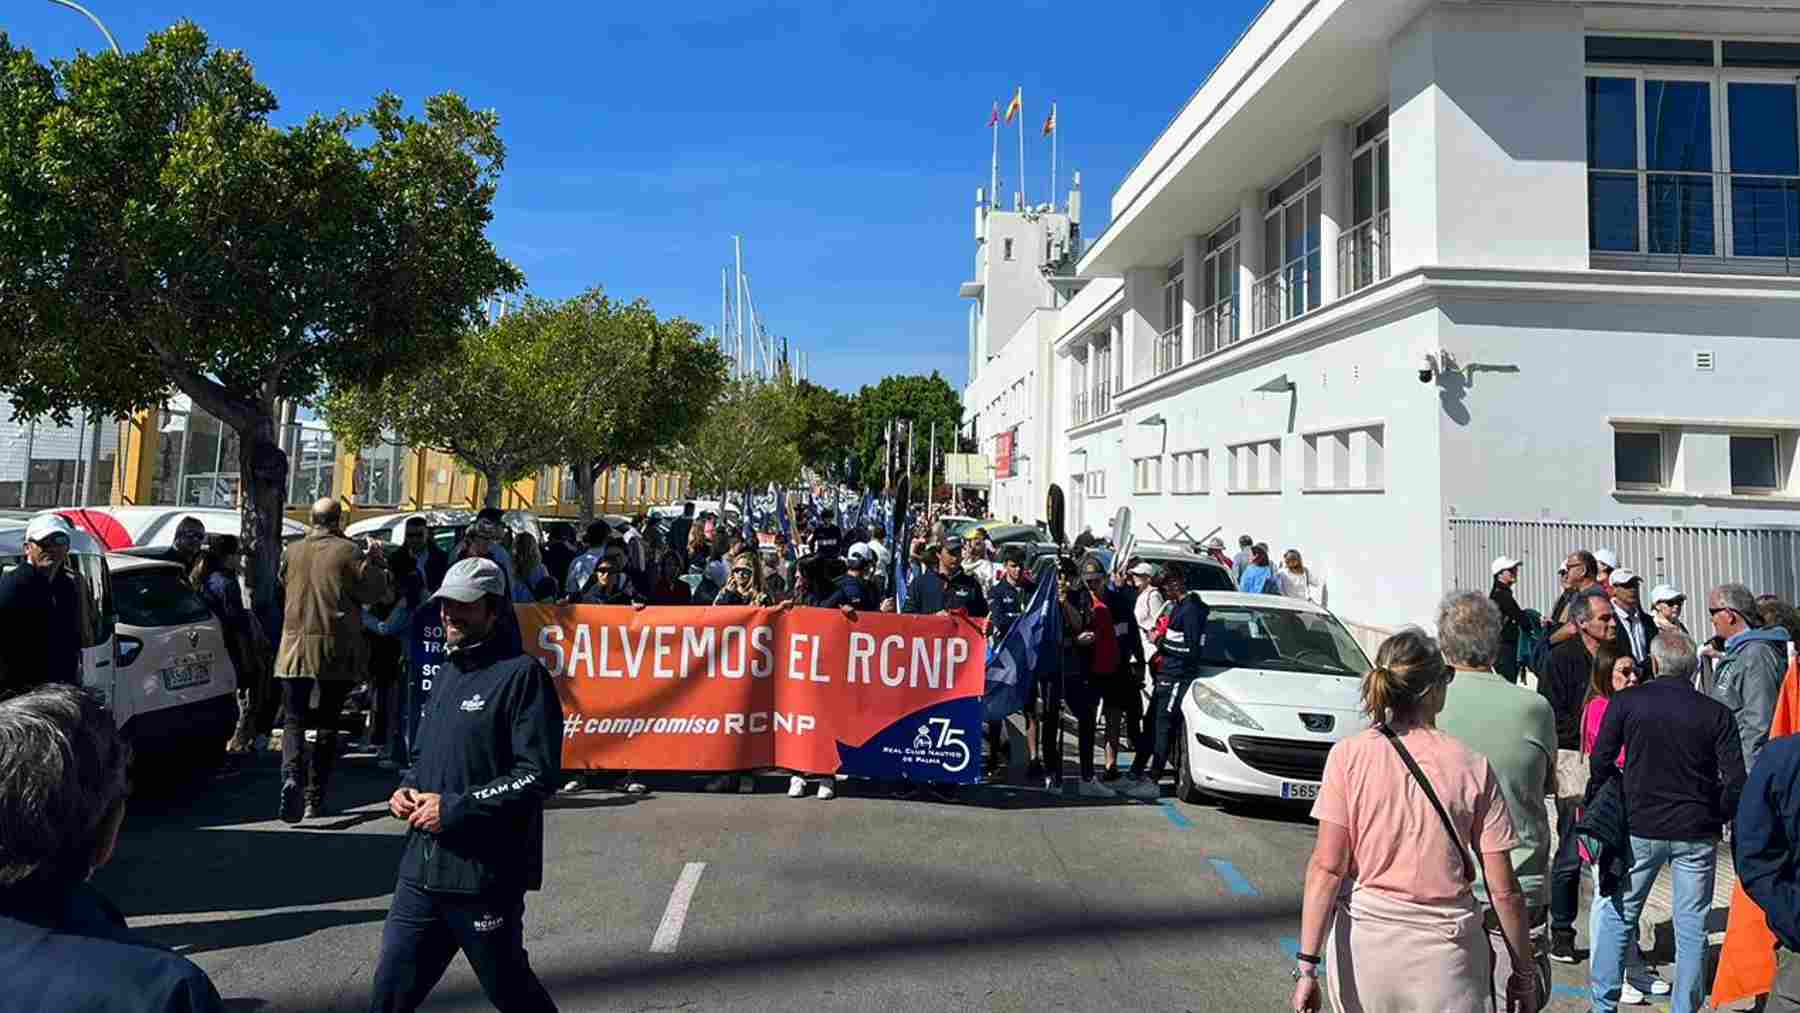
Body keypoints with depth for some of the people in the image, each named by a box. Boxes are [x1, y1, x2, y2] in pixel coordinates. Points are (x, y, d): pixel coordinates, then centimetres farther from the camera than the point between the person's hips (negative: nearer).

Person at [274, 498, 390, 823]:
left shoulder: (292, 551, 4)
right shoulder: (349, 551, -9)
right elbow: (374, 591, -5)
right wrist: (376, 561, 9)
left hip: (296, 644, 2)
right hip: (336, 649, -2)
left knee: (294, 719, 10)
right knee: (328, 723, 8)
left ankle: (291, 775, -16)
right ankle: (315, 798, 11)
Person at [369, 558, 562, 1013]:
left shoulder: (521, 674, -12)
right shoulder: (447, 672, 13)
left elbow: (537, 774, -18)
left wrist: (454, 807, -17)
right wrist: (407, 790, 4)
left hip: (486, 874, -7)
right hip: (421, 868, 7)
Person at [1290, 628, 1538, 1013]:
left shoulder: (1348, 755, -7)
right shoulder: (1473, 767, -6)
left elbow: (1326, 868, -10)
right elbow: (1503, 888, -2)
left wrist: (1307, 964, -8)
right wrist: (1524, 973, 10)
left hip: (1362, 940, 1)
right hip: (1446, 951, 0)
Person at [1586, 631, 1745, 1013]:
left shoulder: (1625, 703, -7)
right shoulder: (1717, 713, -4)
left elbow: (1600, 764, -7)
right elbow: (1736, 780, -7)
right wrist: (1716, 816, 9)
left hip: (1639, 827, -1)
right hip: (1697, 834, 1)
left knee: (1617, 915, 11)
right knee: (1692, 925, 12)